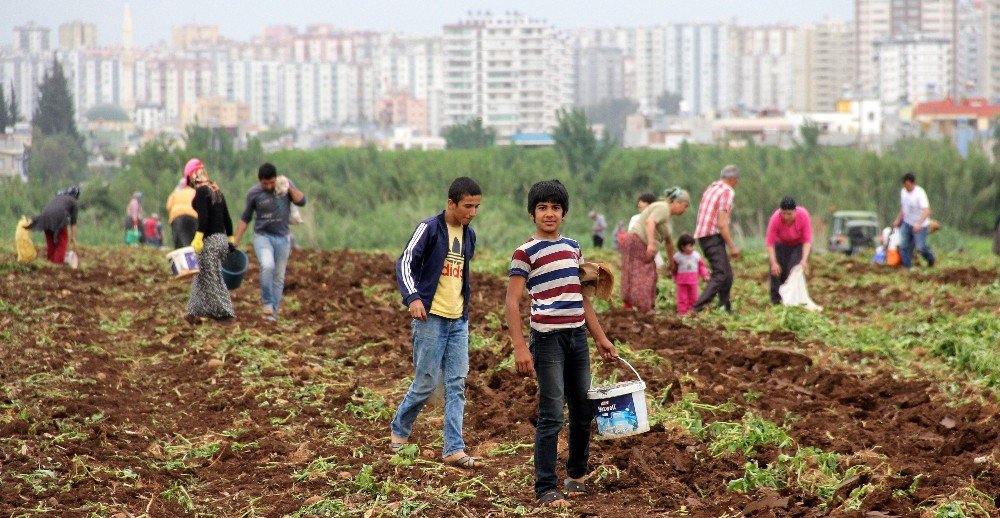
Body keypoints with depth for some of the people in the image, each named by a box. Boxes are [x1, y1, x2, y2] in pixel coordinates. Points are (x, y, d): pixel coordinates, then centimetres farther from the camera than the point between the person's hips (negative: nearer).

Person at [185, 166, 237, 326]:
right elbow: (227, 218, 15)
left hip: (210, 240, -8)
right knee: (203, 277, 15)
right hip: (222, 239, 8)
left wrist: (198, 237, -25)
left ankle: (227, 315, -3)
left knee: (212, 279, -2)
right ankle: (195, 313, 19)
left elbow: (203, 216, -22)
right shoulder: (217, 191, 14)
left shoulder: (201, 191, -11)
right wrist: (230, 239, 20)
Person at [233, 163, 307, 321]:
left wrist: (288, 188, -19)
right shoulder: (254, 193, -4)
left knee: (279, 276, 3)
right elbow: (245, 219, 4)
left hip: (282, 238, 2)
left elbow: (301, 201, -8)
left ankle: (273, 312, 10)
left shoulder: (286, 185, 0)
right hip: (262, 236, -2)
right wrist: (235, 241, 1)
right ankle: (267, 303, -14)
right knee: (267, 266, -27)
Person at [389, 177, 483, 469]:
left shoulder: (469, 235, 12)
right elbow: (405, 263, -14)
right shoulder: (429, 229, -8)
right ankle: (399, 431, 20)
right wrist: (413, 297, -28)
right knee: (426, 382, -3)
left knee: (457, 384, -1)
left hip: (458, 321, 6)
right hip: (431, 317, -6)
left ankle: (454, 450, -3)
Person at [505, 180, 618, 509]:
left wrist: (601, 337, 18)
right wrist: (520, 348, -18)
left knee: (583, 410, 13)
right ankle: (546, 490, -5)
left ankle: (577, 474, 30)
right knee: (551, 415, -8)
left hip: (577, 337, 6)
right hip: (548, 339, -6)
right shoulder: (525, 253, -6)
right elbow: (512, 302, -10)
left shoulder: (573, 248, 13)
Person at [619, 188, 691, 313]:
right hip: (637, 243, -10)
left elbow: (669, 241, 32)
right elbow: (650, 222, -28)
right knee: (639, 280, -12)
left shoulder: (668, 217, 21)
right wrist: (651, 244, -38)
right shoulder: (663, 208, -10)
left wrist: (672, 262, 40)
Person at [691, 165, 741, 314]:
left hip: (703, 235, 10)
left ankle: (726, 309, 16)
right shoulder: (727, 193, -11)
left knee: (727, 274, 15)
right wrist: (732, 246, -16)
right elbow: (722, 224, -18)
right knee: (720, 275, -17)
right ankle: (697, 309, -27)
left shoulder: (712, 188, 17)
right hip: (713, 236, -10)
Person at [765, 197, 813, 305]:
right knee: (777, 271, -7)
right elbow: (769, 243, -28)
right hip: (781, 244, 0)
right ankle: (776, 299, 5)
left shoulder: (803, 216, -32)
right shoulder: (775, 219, -33)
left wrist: (804, 260, -35)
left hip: (798, 244, 0)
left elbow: (807, 240, -25)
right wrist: (773, 263, -34)